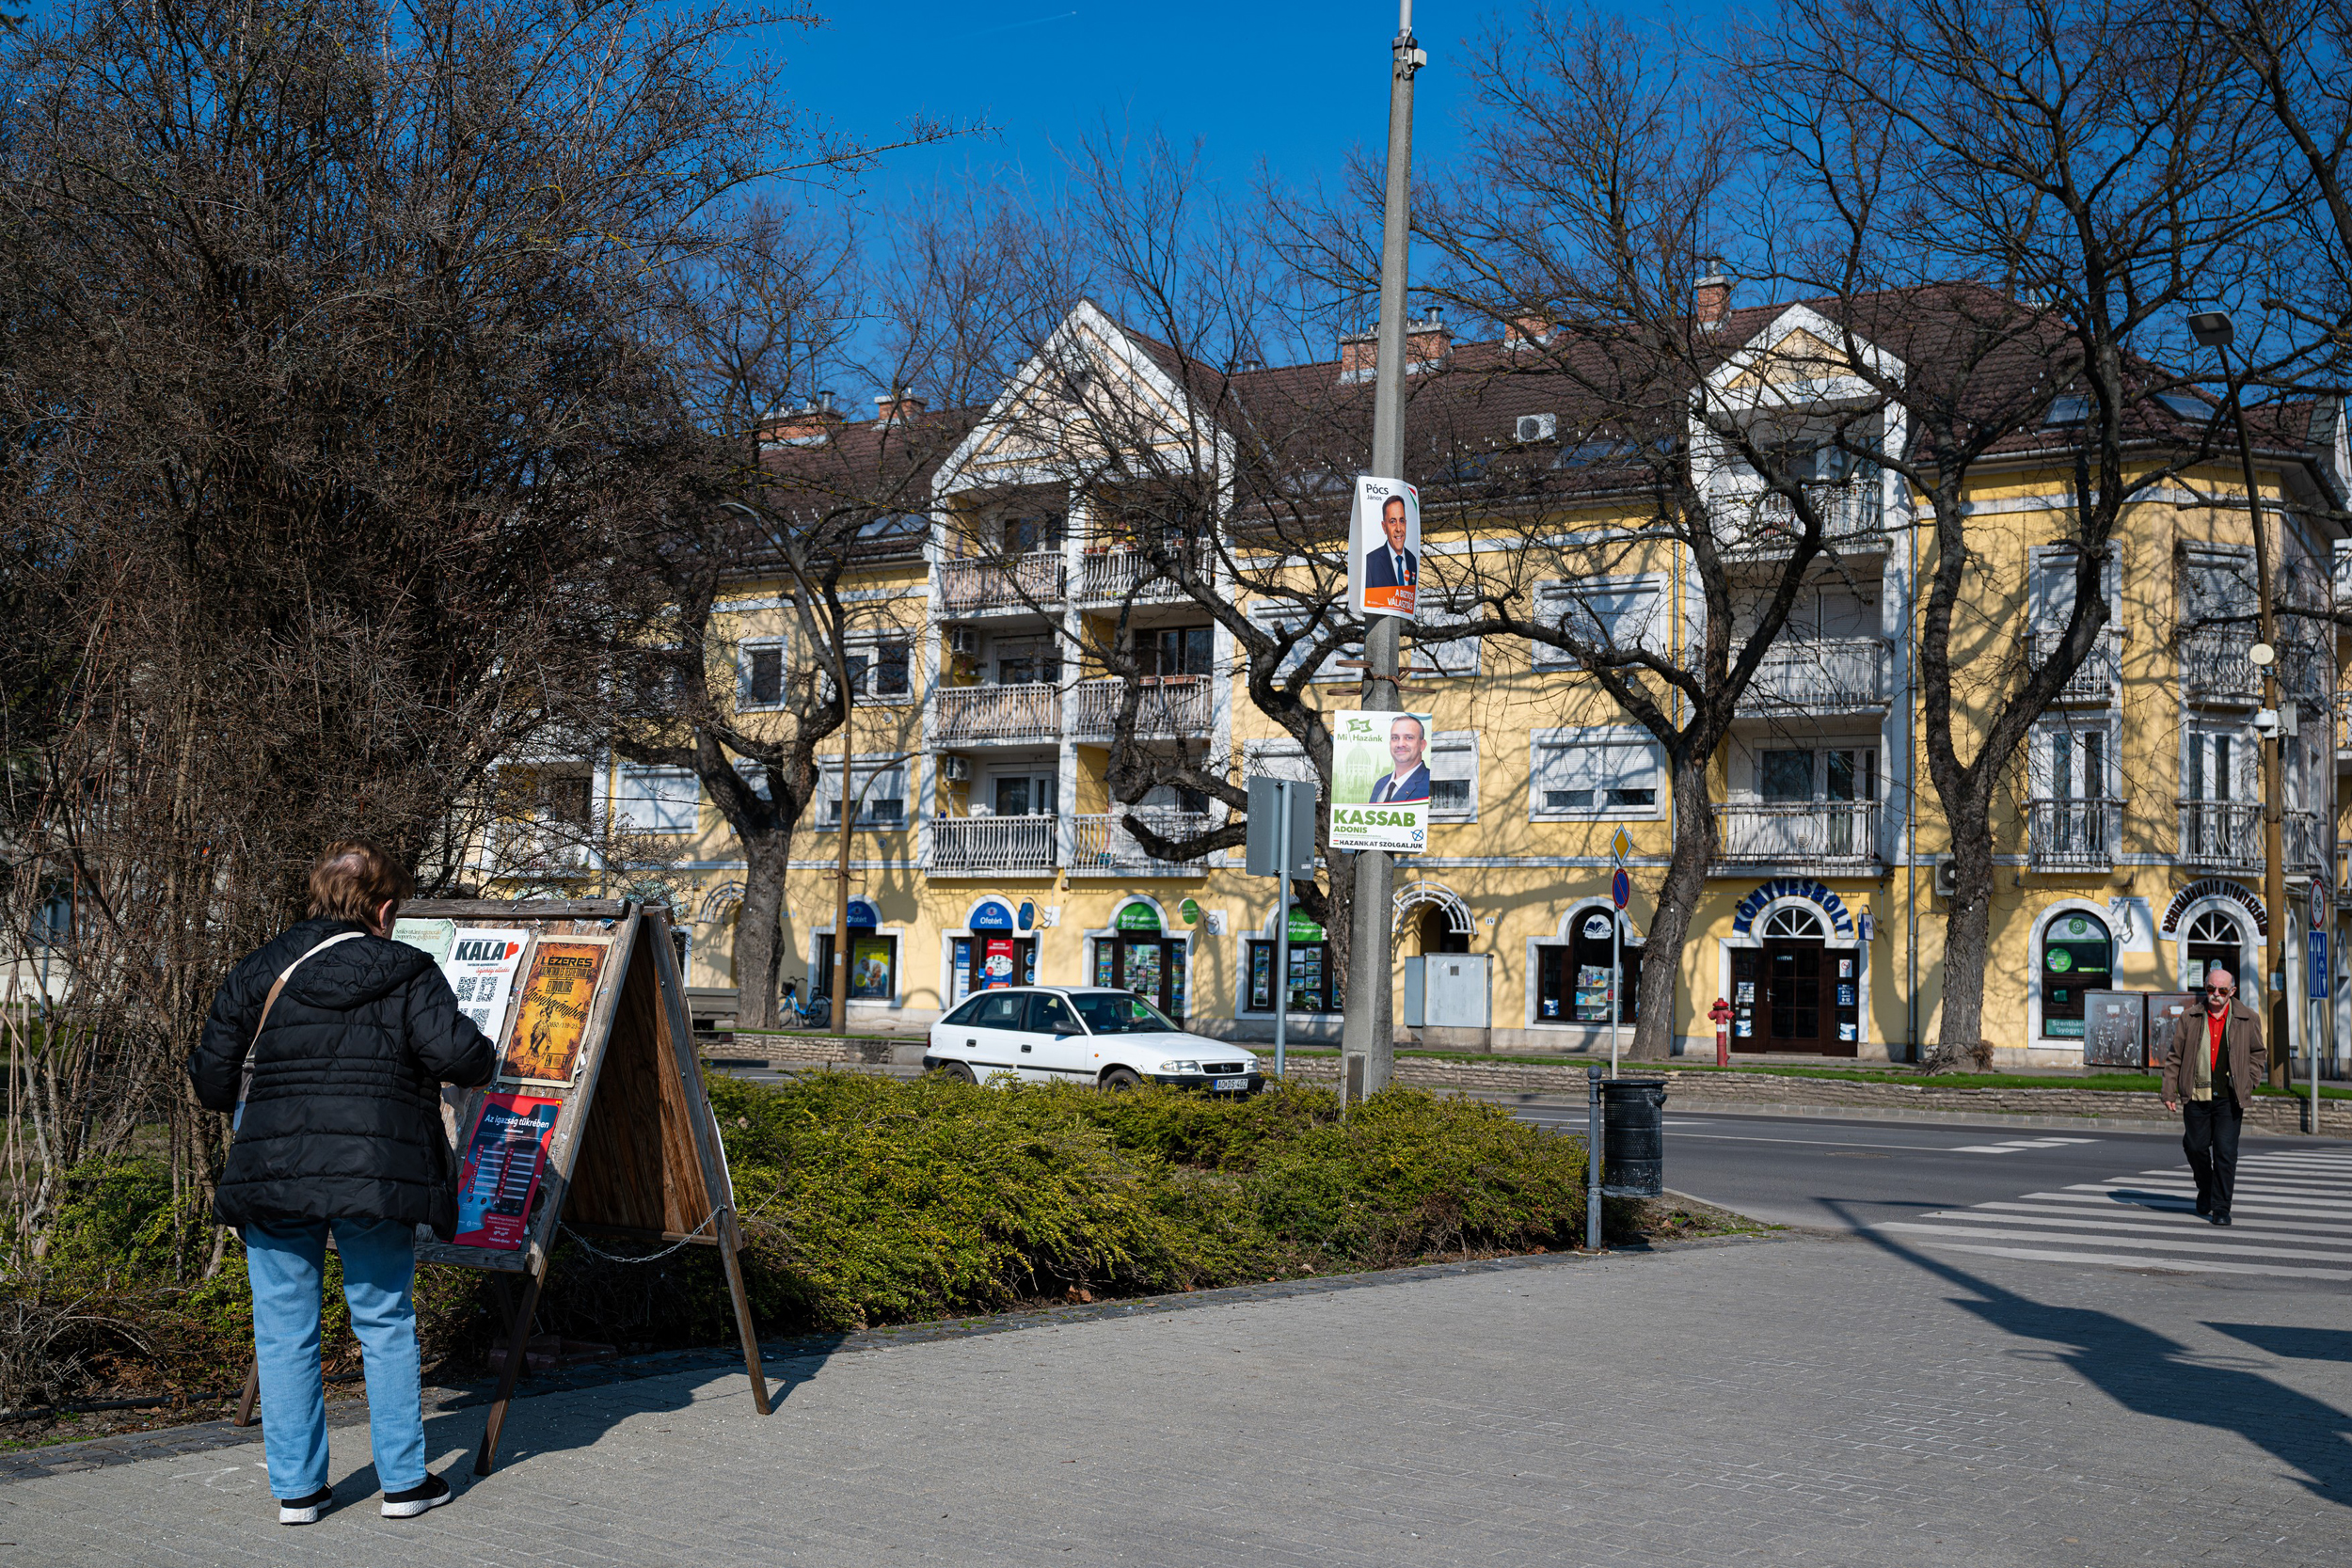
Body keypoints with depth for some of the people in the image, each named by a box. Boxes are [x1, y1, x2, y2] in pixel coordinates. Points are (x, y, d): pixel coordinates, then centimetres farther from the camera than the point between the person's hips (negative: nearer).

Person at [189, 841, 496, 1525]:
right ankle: (404, 1481, 16)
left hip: (272, 1176, 2)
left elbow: (212, 1079, 8)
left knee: (285, 1334, 12)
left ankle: (296, 1487, 17)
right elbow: (456, 1053, -13)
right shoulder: (407, 972, 0)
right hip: (375, 1180, -2)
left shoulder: (256, 974, 8)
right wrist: (485, 1058, 10)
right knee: (387, 1326, 11)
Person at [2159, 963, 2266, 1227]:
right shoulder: (2190, 1018, 5)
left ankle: (2221, 1208, 2)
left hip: (2229, 1098, -1)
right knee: (2195, 1147, 7)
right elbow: (2175, 1056, 8)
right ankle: (2205, 1190, 35)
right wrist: (2169, 1091, 3)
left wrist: (2248, 1084, 2)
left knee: (2225, 1152, -6)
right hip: (2196, 1096, 1)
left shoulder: (2247, 1019, 4)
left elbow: (2257, 1054, 15)